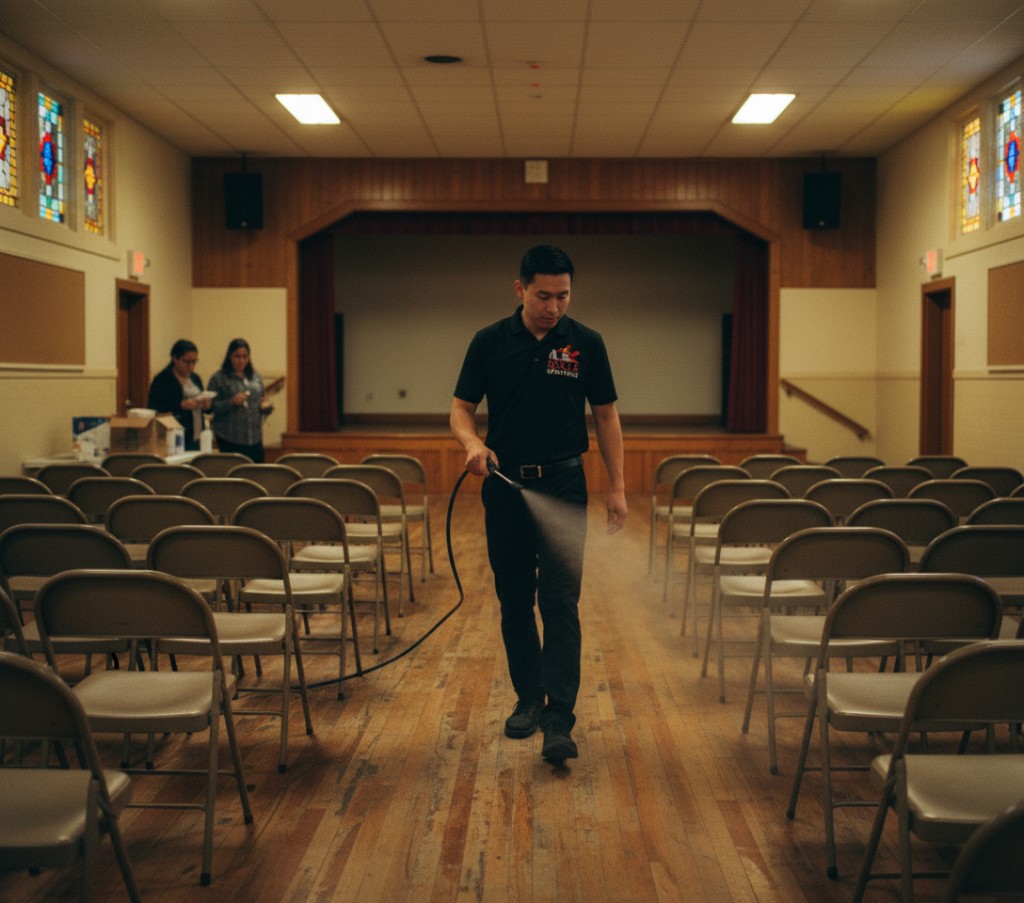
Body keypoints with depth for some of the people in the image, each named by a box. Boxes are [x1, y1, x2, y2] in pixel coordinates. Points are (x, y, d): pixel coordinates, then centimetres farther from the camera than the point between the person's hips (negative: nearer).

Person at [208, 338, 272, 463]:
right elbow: (212, 407, -6)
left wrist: (266, 407, -2)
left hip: (255, 438, 4)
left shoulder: (256, 377, 13)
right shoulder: (218, 378, -1)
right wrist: (231, 402, -21)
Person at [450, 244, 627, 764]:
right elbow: (461, 409, 3)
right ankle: (528, 698, 25)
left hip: (562, 486, -2)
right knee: (514, 602, 10)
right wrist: (472, 443, -19)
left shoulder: (586, 344, 0)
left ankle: (559, 720, -9)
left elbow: (605, 415, 5)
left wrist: (617, 487, -1)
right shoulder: (490, 342, 0)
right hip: (504, 484, 2)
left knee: (560, 603, -8)